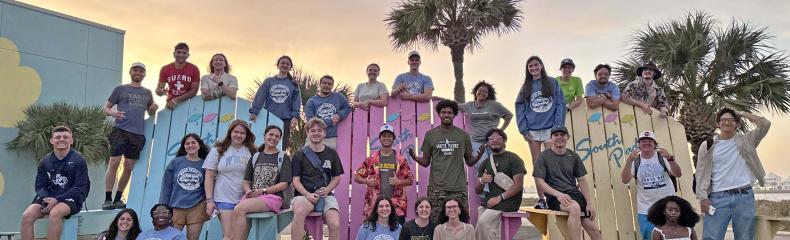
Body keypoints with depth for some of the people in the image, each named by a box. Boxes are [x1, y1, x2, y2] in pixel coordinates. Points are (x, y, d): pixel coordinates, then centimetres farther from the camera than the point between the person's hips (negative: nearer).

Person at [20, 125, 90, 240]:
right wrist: (46, 199, -12)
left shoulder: (78, 160, -4)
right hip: (48, 197, 5)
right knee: (27, 216, -21)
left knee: (54, 213, -34)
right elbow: (40, 185, 10)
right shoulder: (45, 161, 10)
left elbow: (79, 188, -8)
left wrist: (57, 200, -18)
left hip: (71, 198, -4)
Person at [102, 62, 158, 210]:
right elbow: (105, 108, 7)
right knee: (114, 163, -10)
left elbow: (151, 113, 25)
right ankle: (107, 200, -4)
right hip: (120, 130, -4)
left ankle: (118, 199, 16)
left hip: (138, 133, 4)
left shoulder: (147, 93, 18)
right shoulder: (120, 89, 8)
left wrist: (154, 109, 2)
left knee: (129, 167, 5)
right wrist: (112, 113, -15)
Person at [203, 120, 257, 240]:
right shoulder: (218, 150, 5)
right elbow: (209, 177, 3)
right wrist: (209, 200, -4)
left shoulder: (251, 152, 5)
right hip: (224, 199, -1)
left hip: (245, 199, 1)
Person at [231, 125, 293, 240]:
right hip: (252, 197, 4)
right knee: (238, 212, -29)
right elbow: (246, 181, 17)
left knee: (239, 209, -30)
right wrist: (248, 191, -6)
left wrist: (263, 191, -12)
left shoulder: (283, 157, 9)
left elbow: (284, 184, 0)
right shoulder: (255, 157, 21)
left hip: (273, 196, -4)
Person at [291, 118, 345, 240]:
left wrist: (327, 190, -5)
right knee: (299, 211, -38)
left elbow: (336, 178, 15)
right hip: (304, 194, -1)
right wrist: (307, 194, -14)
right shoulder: (299, 154, 7)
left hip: (326, 195, 2)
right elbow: (296, 180, 3)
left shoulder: (332, 154, 12)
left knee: (335, 225, -24)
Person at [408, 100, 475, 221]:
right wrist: (415, 158, -12)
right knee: (435, 223, -2)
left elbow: (469, 162, 11)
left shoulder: (463, 135, 7)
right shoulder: (431, 134, 7)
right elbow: (426, 162, 8)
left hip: (458, 188, 0)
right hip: (436, 187, 0)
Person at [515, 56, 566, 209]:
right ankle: (541, 199, 10)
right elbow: (520, 108, 8)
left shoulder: (552, 83, 6)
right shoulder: (525, 87, 11)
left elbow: (560, 104, 1)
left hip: (550, 129, -2)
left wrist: (558, 125, -9)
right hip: (532, 130, 2)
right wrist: (523, 129, -1)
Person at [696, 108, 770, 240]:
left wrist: (742, 114, 6)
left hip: (744, 196, 2)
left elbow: (765, 124, -1)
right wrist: (703, 197, -5)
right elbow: (701, 174, 4)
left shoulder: (745, 140, 11)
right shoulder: (707, 146, 7)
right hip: (718, 197, -1)